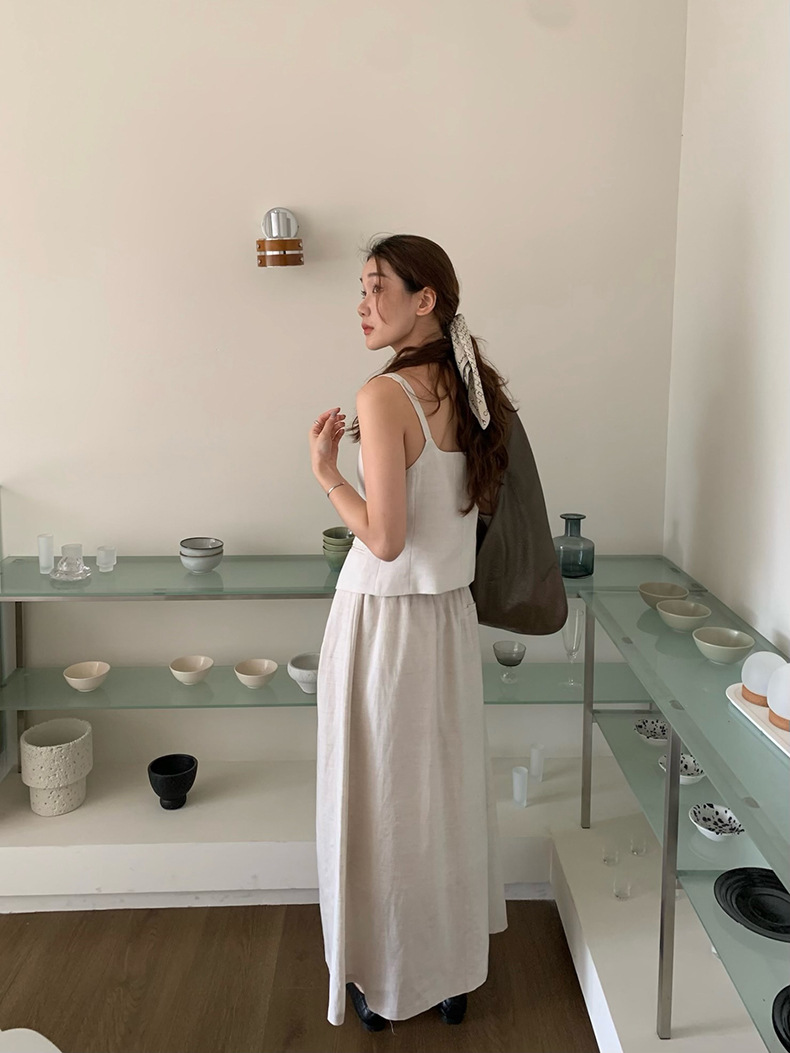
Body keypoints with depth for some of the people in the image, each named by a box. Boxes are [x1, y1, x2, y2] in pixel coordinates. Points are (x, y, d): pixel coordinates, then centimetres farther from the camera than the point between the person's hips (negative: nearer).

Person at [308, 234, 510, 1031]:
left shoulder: (385, 396, -20)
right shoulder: (472, 390, 2)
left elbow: (385, 539, -22)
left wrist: (325, 469, -10)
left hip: (383, 618, -7)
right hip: (450, 615, 7)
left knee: (379, 798, 11)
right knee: (446, 792, 19)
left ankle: (382, 982, 30)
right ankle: (453, 972, 36)